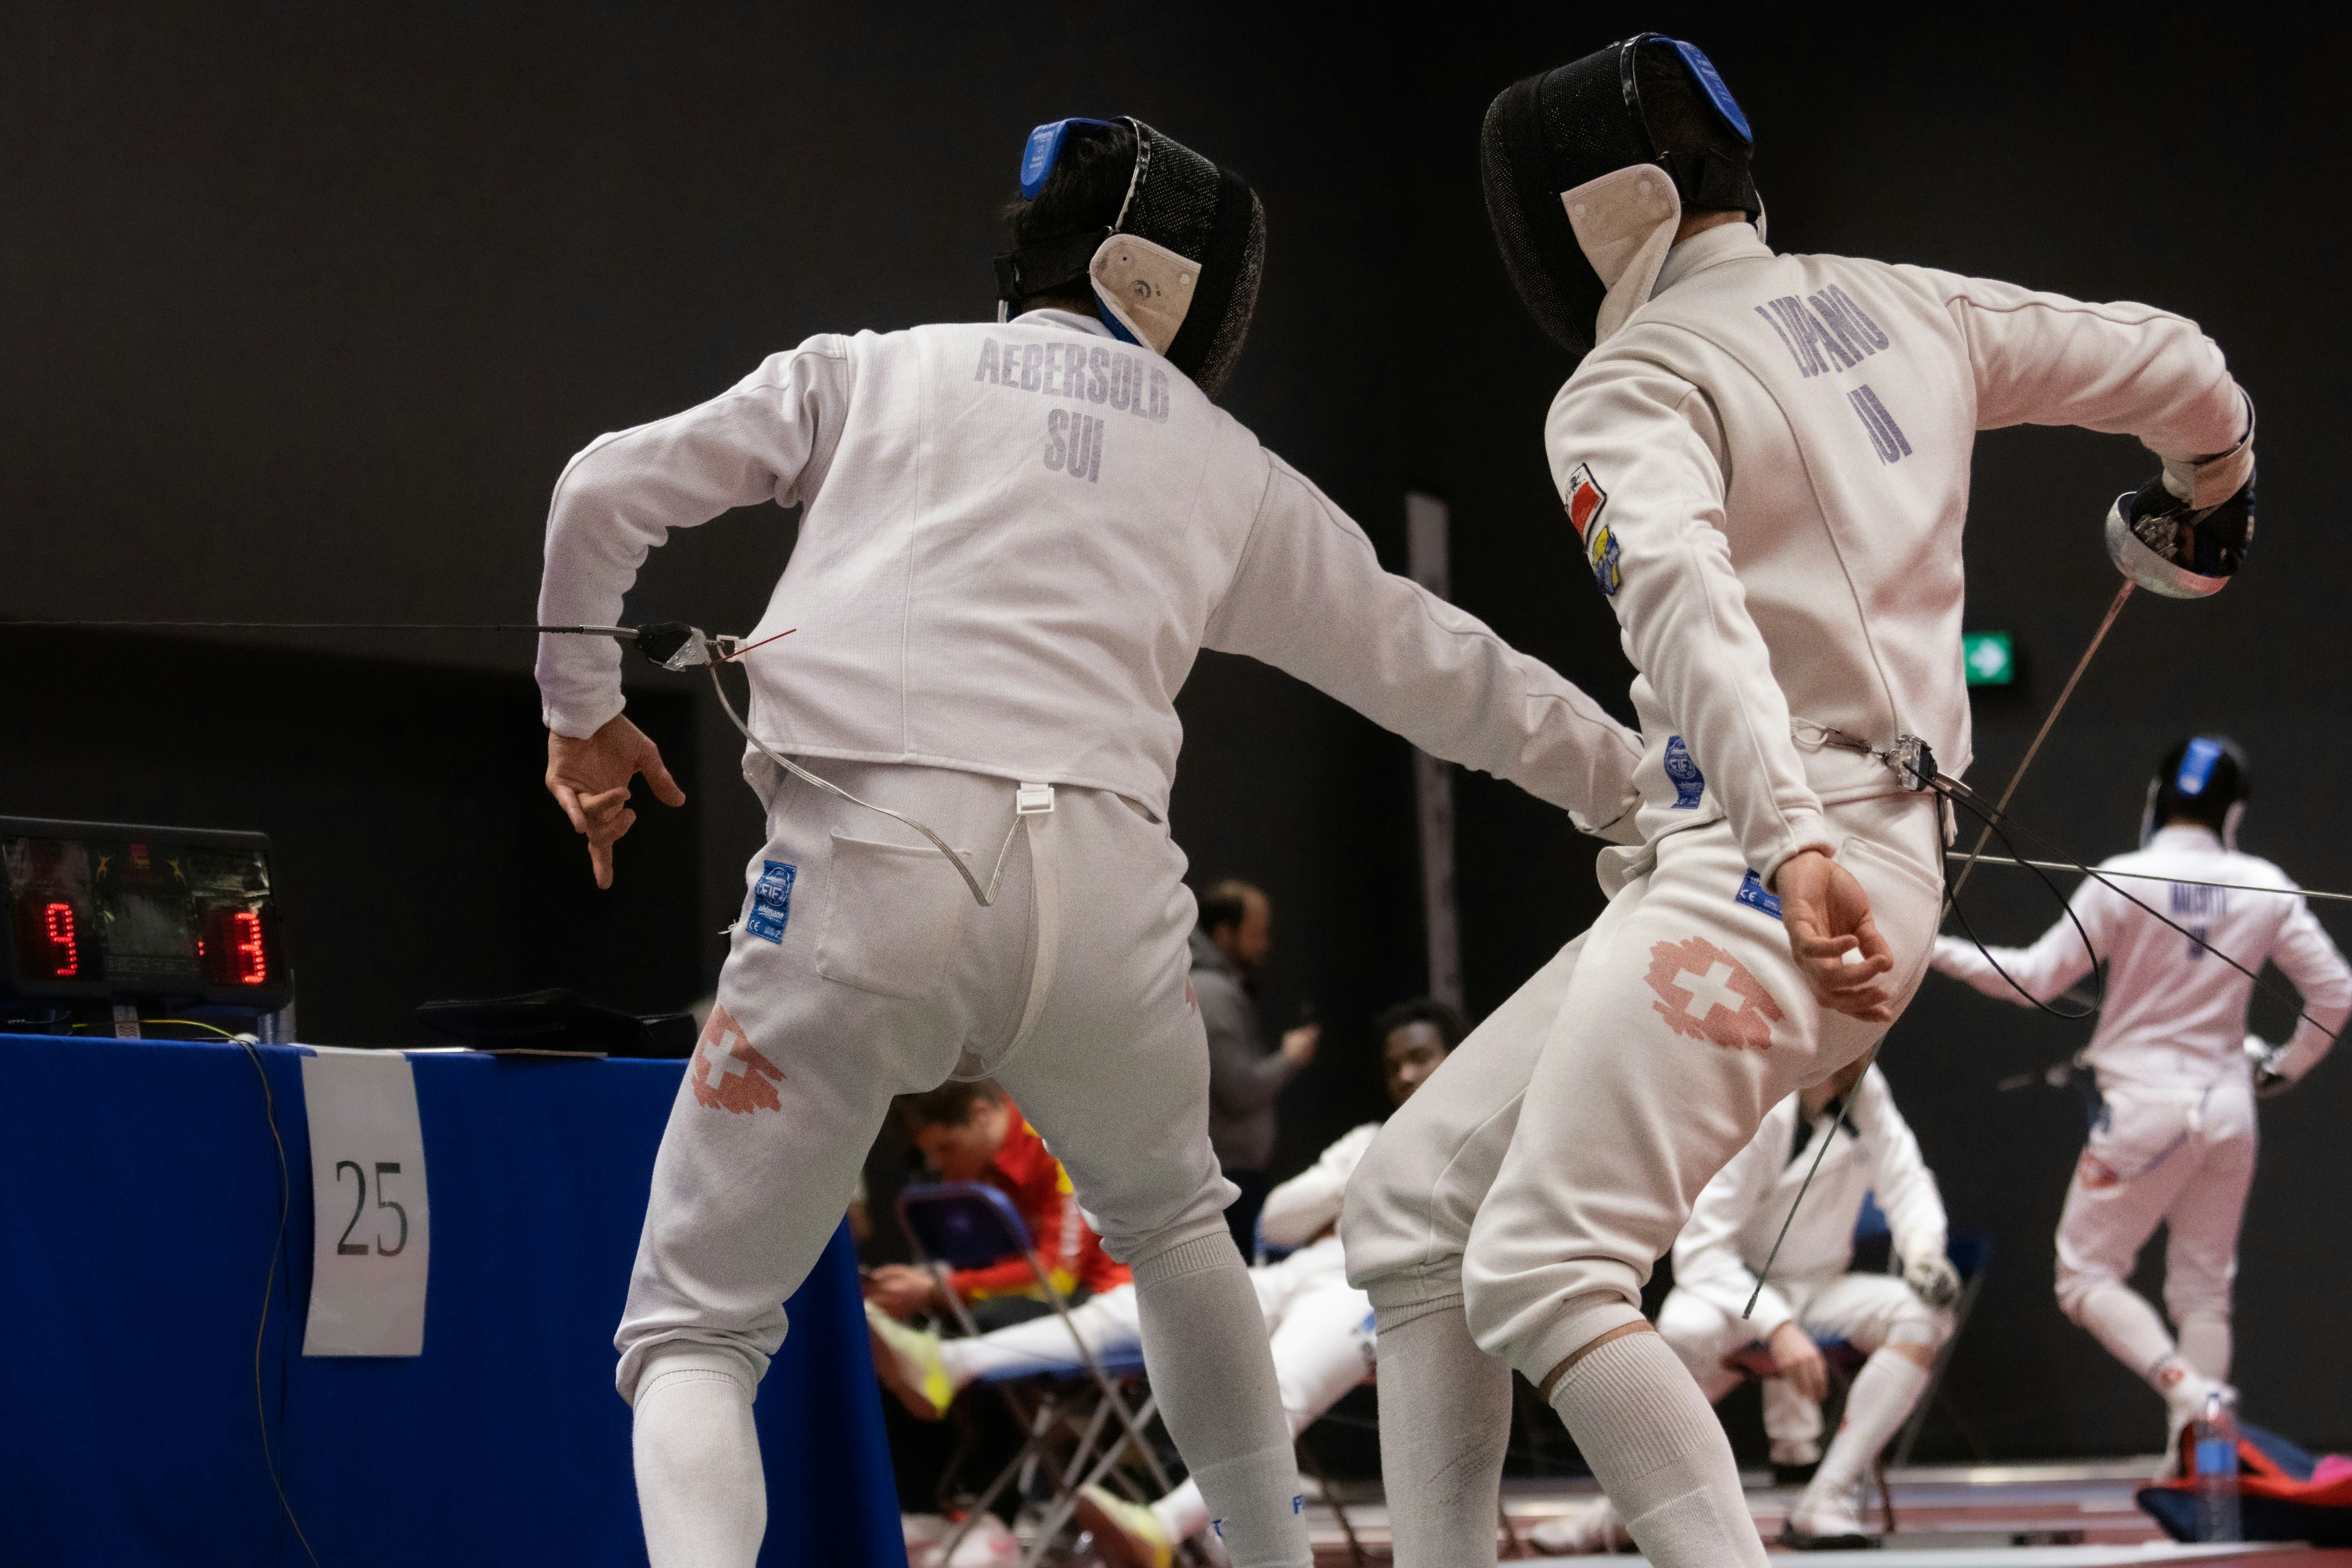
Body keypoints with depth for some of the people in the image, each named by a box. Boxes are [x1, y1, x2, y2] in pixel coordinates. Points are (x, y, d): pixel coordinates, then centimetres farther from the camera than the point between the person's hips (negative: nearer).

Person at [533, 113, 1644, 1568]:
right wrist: (1633, 772, 48)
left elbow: (608, 493, 12)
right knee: (1169, 1217, 36)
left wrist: (581, 705, 28)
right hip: (1099, 884, 2)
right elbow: (1428, 662, 35)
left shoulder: (874, 370, 21)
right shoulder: (1230, 468, 25)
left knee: (694, 1336, 8)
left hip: (866, 866, -2)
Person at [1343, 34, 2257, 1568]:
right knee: (1414, 1200, 9)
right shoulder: (1897, 305, 17)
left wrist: (1789, 838, -41)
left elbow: (1684, 597, -25)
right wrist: (2214, 494, 46)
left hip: (1772, 867, -9)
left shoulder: (1634, 383, -6)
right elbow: (2176, 369, 22)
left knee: (1538, 1277, -18)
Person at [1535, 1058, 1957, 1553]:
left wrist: (1924, 1251, -26)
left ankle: (1823, 1503, -31)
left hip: (1822, 1290, 5)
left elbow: (1905, 1181, -1)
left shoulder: (1867, 1093, -6)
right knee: (1686, 1330, -39)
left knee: (1925, 1316, -26)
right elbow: (1700, 1251, -25)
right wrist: (1777, 1326, -38)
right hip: (1739, 1289, -5)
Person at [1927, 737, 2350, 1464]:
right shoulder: (2265, 887, 0)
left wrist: (1938, 951, 1)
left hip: (2146, 1105, -4)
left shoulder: (2125, 881, -11)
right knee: (2204, 1291, 12)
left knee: (2087, 1278, 5)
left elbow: (2036, 980, -10)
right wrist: (2286, 1065, 21)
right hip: (2228, 1105, 4)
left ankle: (2185, 1389, -19)